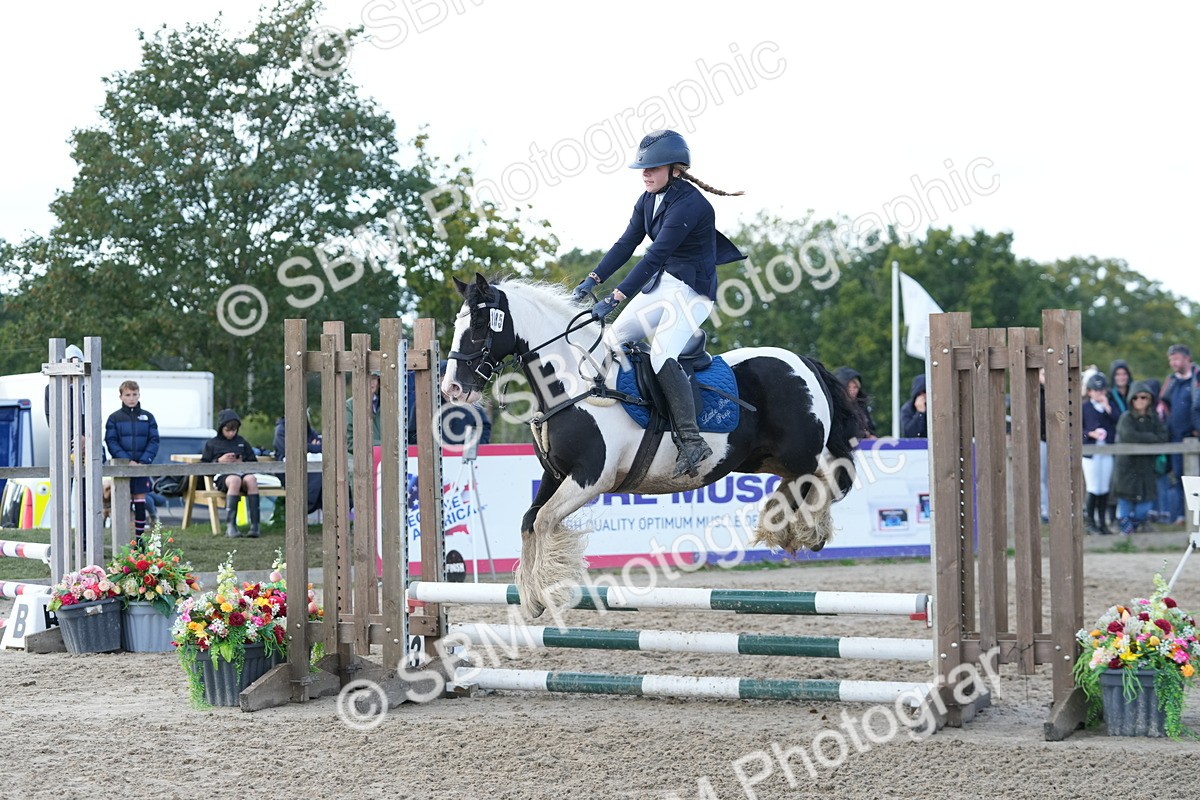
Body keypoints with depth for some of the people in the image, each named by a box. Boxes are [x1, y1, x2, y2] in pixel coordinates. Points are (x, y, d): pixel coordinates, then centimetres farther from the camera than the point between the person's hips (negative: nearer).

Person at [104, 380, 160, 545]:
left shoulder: (148, 417, 6)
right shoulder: (114, 418, 2)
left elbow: (154, 441, 2)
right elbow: (111, 442, -4)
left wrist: (144, 461, -12)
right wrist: (127, 461, -15)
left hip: (142, 467, 1)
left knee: (140, 502, 3)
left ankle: (139, 538, 9)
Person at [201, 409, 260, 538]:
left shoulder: (241, 442, 26)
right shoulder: (212, 444, 18)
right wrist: (219, 461, -5)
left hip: (242, 471, 3)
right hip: (222, 475, -2)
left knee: (251, 479, -36)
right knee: (235, 480, -40)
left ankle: (254, 525, -42)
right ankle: (230, 526, -43)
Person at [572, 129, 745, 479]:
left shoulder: (688, 205, -23)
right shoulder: (649, 200, 5)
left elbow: (654, 256, -29)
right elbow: (626, 244, 5)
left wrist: (615, 298, -33)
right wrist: (593, 279, -8)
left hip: (692, 289, -9)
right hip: (661, 284, 9)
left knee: (662, 355, -26)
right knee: (613, 338, 4)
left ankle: (692, 440, -26)